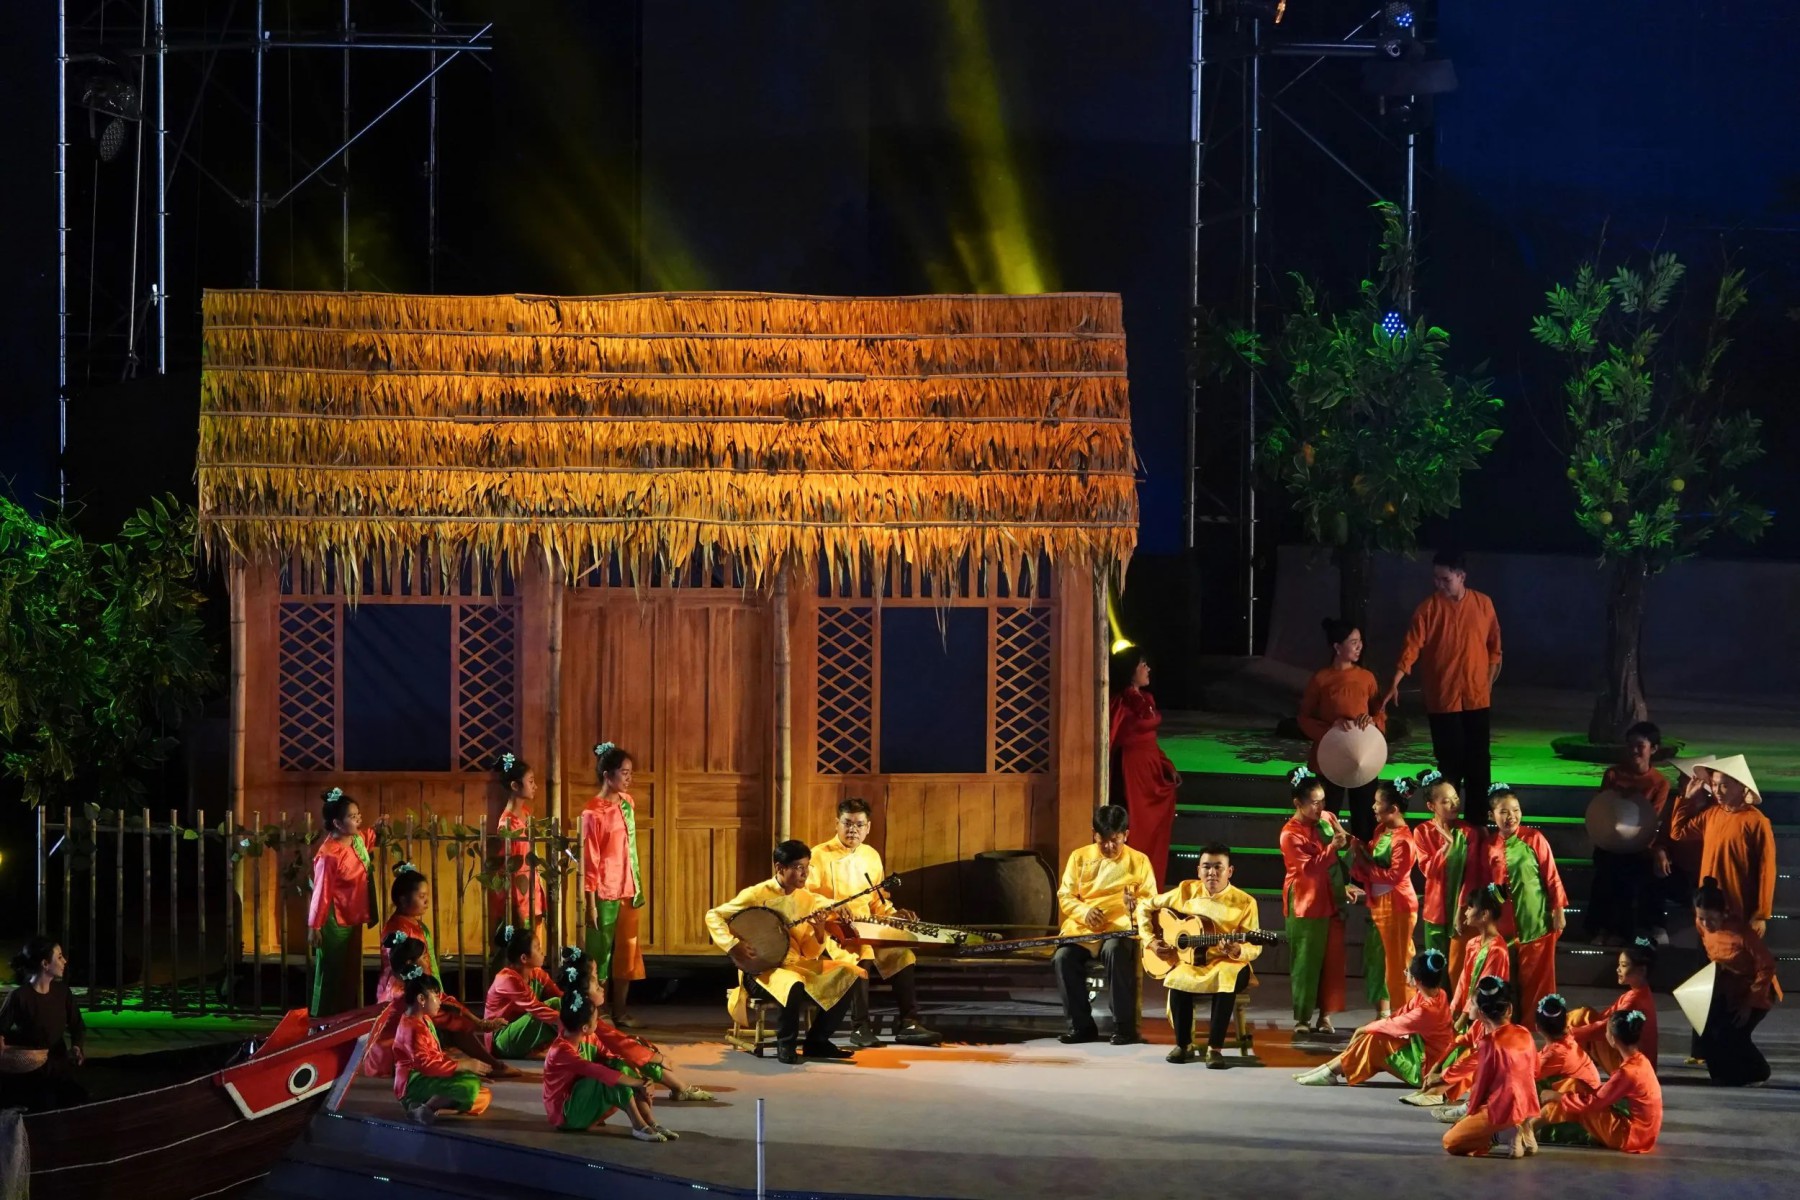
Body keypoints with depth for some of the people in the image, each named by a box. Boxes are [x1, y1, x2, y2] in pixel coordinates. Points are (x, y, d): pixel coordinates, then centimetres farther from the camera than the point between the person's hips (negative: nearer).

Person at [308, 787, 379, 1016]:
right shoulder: (329, 854, -24)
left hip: (352, 920, 8)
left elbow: (372, 837, 26)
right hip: (334, 922, -8)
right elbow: (321, 893, -20)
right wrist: (314, 927, -16)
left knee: (351, 974, 16)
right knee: (332, 975, 2)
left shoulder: (359, 840, 0)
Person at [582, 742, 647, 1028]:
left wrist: (638, 887, 15)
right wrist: (590, 904, -14)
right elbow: (589, 861, -13)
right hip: (605, 894, -7)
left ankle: (620, 1010, 17)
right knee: (600, 954, 1)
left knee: (626, 953, 10)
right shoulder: (593, 813, -13)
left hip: (628, 891, 7)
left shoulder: (627, 803, 8)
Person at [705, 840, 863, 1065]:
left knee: (847, 975, -10)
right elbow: (714, 917, -10)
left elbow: (810, 952, 8)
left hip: (795, 964, 7)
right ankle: (786, 1044, -14)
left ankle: (817, 1041, 2)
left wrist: (820, 934, -13)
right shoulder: (757, 895, -9)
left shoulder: (806, 899, 7)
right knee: (795, 985, -39)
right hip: (762, 970, -6)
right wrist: (734, 946, -22)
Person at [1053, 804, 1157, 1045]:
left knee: (1115, 952, -37)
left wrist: (1137, 907, -17)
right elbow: (1065, 896, 9)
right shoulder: (1079, 858, 12)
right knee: (1063, 957, -29)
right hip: (1083, 928, 2)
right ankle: (1081, 1025, -13)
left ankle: (1125, 1025, -26)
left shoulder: (1139, 861, 9)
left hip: (1121, 928, -2)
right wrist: (1084, 912, -12)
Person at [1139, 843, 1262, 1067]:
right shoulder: (1186, 891, 4)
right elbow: (1145, 907, 14)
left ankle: (1215, 1047, -28)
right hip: (1190, 962, 2)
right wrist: (1150, 940, 1)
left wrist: (1237, 951, -29)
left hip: (1226, 963, -2)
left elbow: (1254, 947, -7)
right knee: (1178, 979, -33)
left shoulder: (1244, 902, -3)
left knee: (1227, 977, -38)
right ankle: (1183, 1044, -12)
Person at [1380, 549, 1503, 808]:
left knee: (1478, 761, 8)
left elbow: (1494, 645, 10)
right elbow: (1411, 647, -14)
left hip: (1477, 697, 2)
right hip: (1442, 698, -2)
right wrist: (1395, 684, -25)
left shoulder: (1483, 604, 0)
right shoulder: (1428, 608, -7)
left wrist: (1489, 681, 6)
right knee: (1449, 761, 0)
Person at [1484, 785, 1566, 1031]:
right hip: (1505, 924, 2)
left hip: (1537, 921, -2)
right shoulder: (1489, 846, 1)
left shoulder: (1534, 839, -6)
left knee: (1537, 978, 4)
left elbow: (1552, 876, -3)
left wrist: (1558, 910, -4)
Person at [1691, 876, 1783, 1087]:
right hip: (1729, 990, 7)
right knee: (1708, 1031, -8)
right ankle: (1727, 1075, 12)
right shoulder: (1702, 926, -12)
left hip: (1757, 990, -7)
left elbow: (1767, 966, -24)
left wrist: (1750, 1003, -22)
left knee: (1730, 1034, -16)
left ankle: (1757, 1074, 9)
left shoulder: (1742, 932, -32)